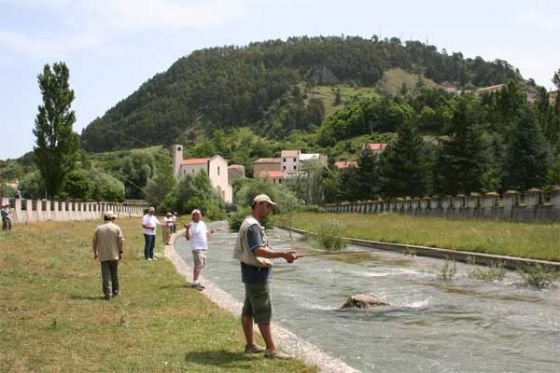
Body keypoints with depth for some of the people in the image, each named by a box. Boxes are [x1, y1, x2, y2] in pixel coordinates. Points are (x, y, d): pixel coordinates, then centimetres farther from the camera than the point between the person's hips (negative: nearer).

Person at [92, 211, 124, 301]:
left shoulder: (98, 229, 3)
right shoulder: (116, 228, -3)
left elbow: (94, 242, 6)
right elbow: (121, 241, -8)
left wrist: (95, 253, 18)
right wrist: (121, 252, 0)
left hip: (103, 256, 0)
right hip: (114, 255, 0)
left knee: (106, 275, 0)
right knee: (114, 274, 15)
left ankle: (108, 294, -7)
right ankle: (115, 291, 27)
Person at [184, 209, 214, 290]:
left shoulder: (203, 223, 12)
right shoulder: (191, 226, -11)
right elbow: (188, 238, -15)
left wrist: (210, 233, 2)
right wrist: (187, 229, -29)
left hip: (204, 247, 8)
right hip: (197, 248, -8)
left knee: (202, 265, 13)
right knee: (198, 264, -13)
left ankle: (196, 281, 22)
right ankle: (194, 283, -8)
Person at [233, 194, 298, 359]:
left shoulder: (253, 224, 15)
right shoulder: (252, 225, -19)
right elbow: (258, 251, -30)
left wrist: (284, 255, 15)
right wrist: (282, 254, -37)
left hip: (253, 273, 11)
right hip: (256, 273, -11)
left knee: (248, 310, 13)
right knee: (263, 312, -6)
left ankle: (250, 345, 21)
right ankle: (271, 350, -3)